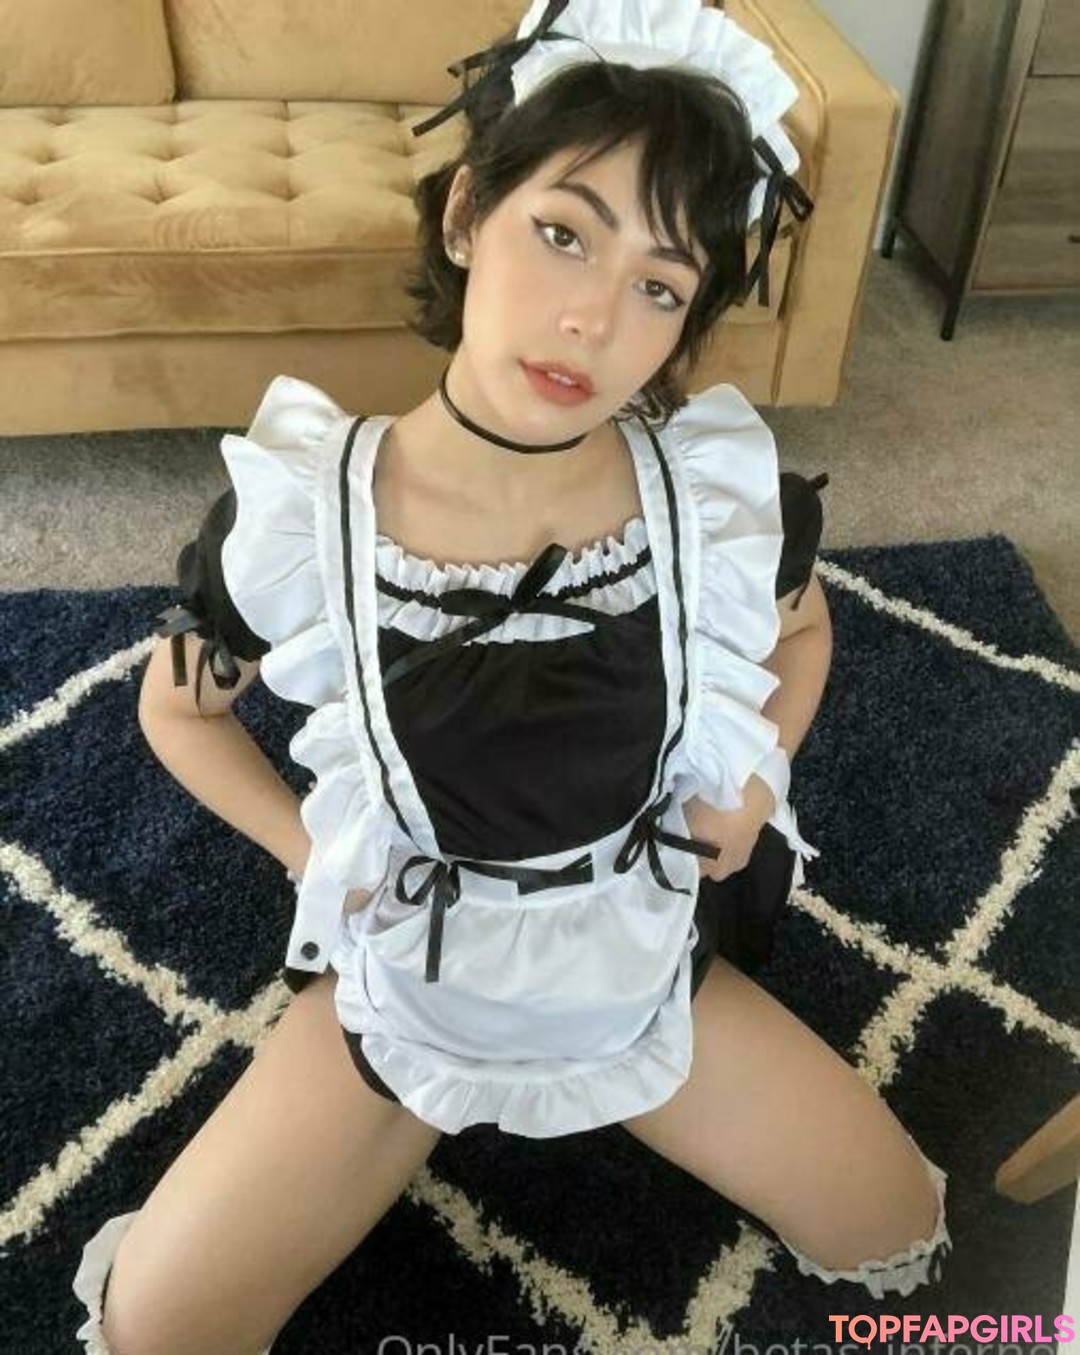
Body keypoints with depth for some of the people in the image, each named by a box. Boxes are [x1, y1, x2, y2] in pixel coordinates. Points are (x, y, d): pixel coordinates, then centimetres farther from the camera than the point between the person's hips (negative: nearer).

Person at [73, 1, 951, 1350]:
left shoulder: (721, 490, -20)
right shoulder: (298, 512, -24)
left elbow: (802, 634, 5)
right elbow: (177, 706, -3)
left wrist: (746, 795, -8)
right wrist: (318, 856, -10)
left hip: (647, 963, 2)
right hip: (407, 980, -1)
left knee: (898, 1236, 11)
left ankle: (602, 1094, 31)